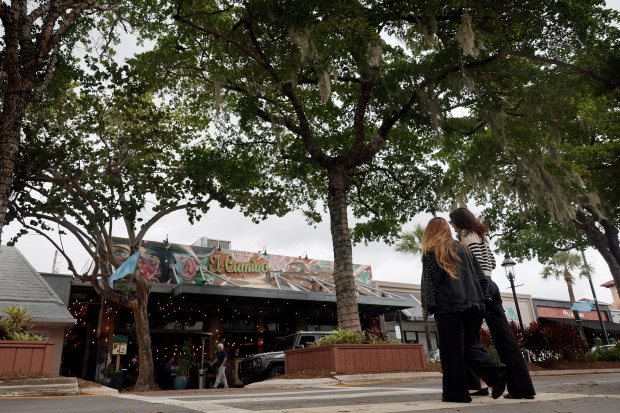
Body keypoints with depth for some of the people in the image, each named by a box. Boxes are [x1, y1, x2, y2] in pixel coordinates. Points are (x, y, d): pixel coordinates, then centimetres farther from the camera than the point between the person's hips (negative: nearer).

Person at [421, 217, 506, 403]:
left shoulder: (430, 251, 2)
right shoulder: (463, 249, 18)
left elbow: (428, 280, -6)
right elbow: (480, 276, 15)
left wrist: (429, 305, -6)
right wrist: (478, 299, 18)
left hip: (448, 306, -5)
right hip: (472, 304, 6)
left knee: (451, 350, 0)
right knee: (469, 346, 12)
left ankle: (456, 392, 2)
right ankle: (496, 372, -8)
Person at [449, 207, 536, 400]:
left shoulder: (466, 234, -5)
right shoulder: (480, 235, 21)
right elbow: (492, 263, 21)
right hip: (490, 286, 8)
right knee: (504, 336, 3)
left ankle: (473, 384, 3)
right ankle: (522, 387, 2)